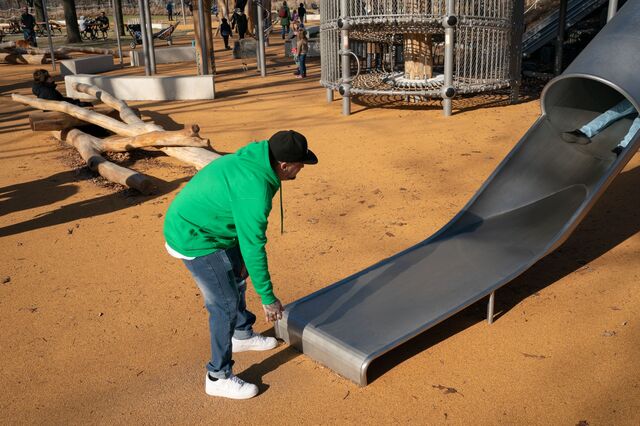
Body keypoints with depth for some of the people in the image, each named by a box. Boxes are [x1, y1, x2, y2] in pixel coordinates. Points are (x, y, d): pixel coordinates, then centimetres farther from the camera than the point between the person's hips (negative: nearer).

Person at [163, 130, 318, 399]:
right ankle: (219, 377, 14)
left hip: (188, 224, 10)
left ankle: (242, 336, 47)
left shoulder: (251, 161, -1)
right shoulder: (255, 190, -31)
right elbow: (253, 248, -26)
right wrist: (267, 297, -16)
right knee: (225, 304, -1)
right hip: (195, 241, -10)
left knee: (236, 277, 25)